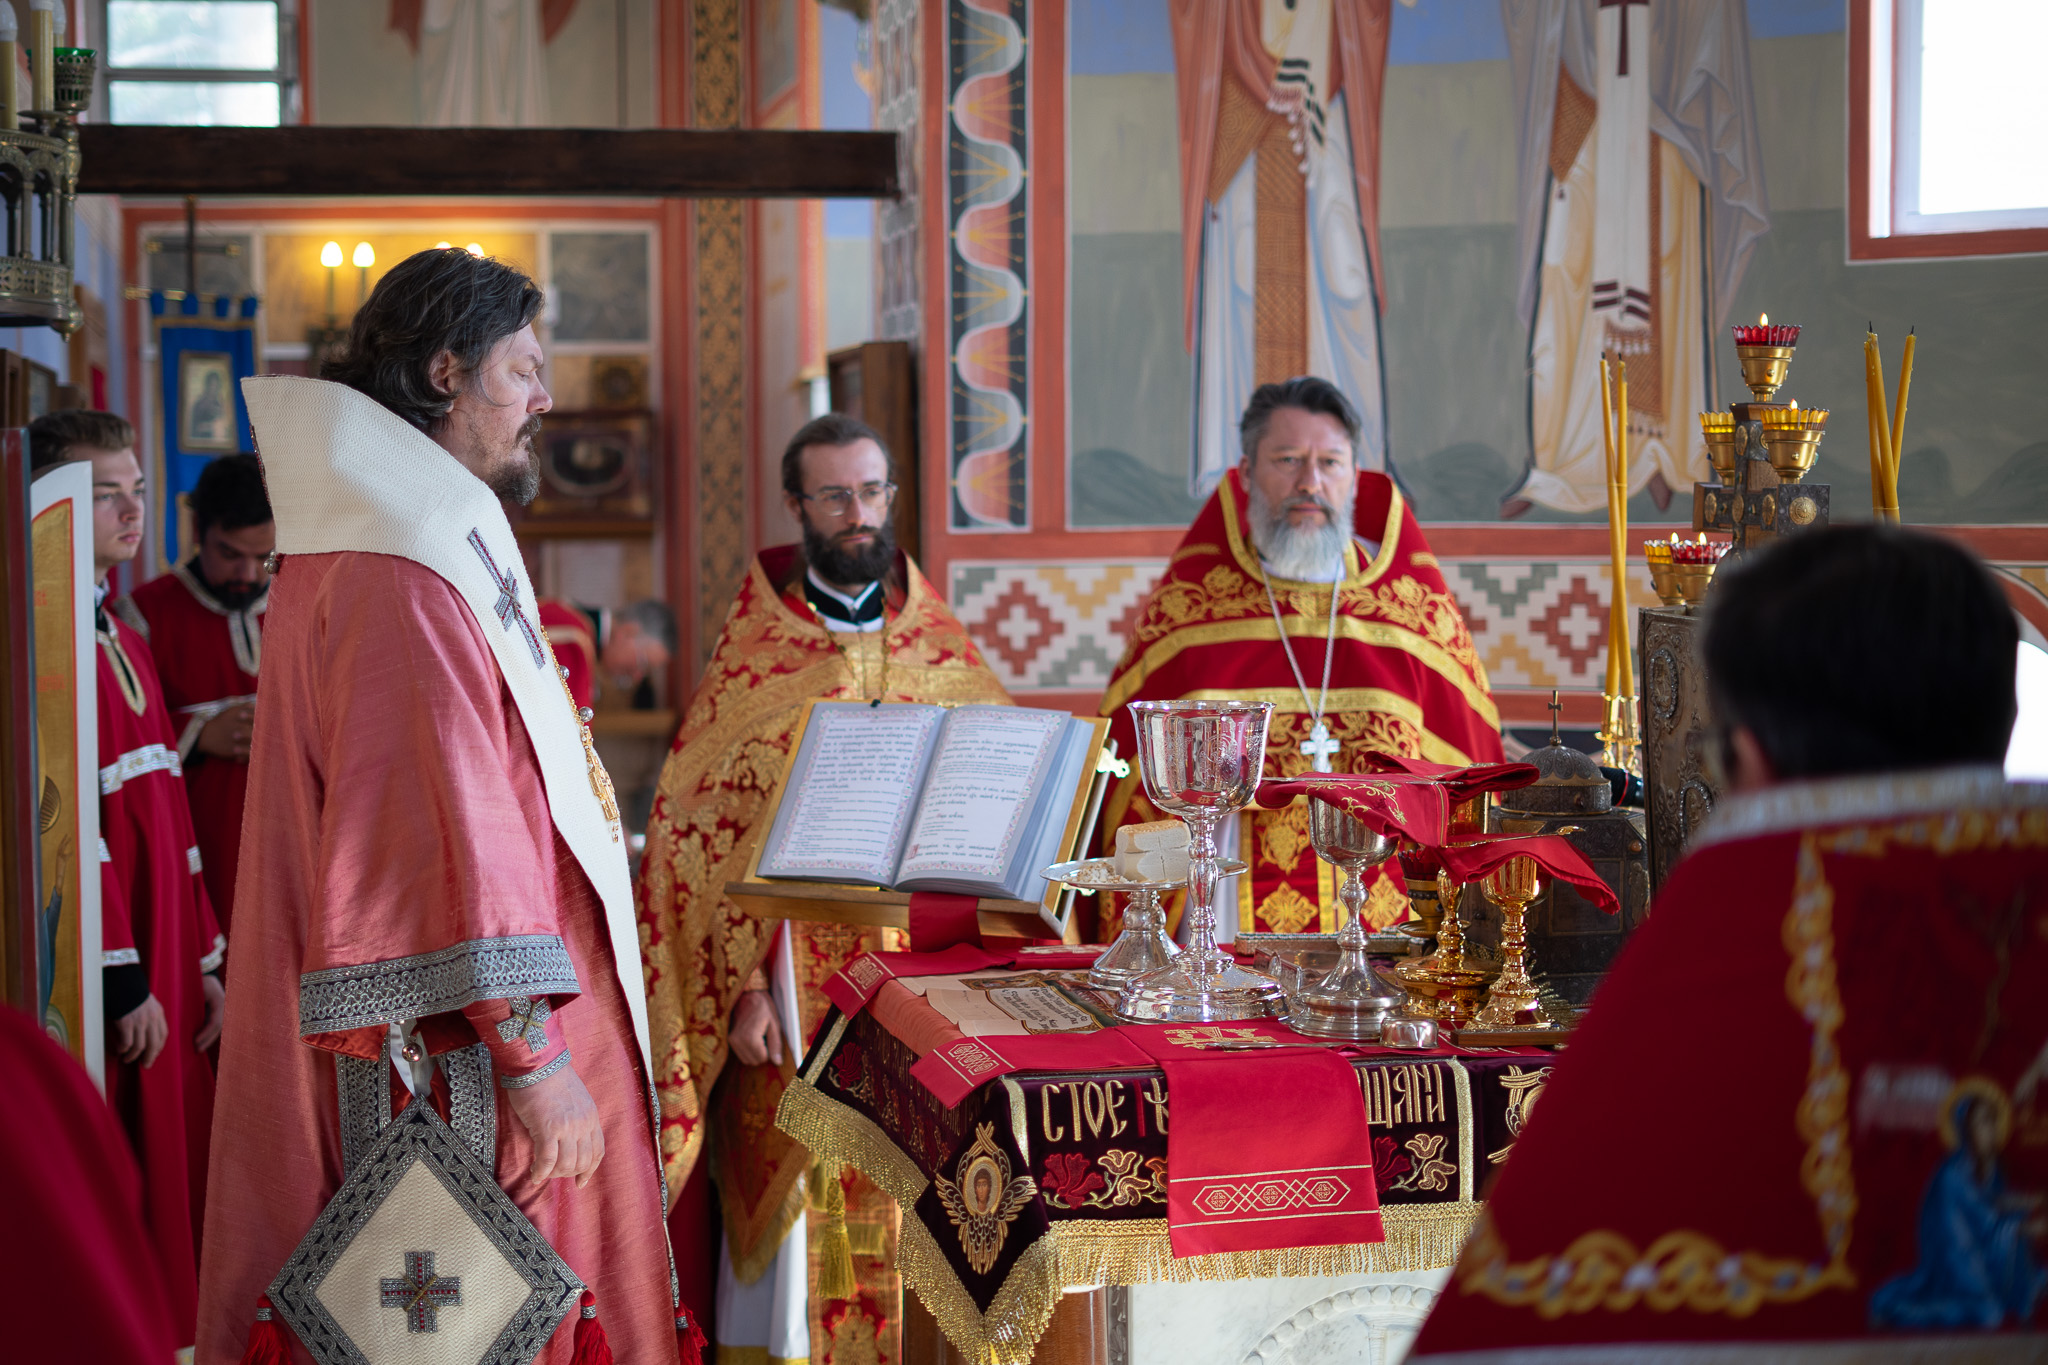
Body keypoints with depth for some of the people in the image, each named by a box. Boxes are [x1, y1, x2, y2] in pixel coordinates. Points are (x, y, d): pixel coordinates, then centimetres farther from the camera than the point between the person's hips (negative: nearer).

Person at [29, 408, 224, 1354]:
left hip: (162, 967, 9)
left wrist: (207, 960, 15)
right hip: (111, 976, -9)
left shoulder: (121, 637, 17)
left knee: (170, 1178, 11)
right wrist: (123, 981, -19)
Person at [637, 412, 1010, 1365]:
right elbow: (703, 836, -2)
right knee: (797, 1198, -4)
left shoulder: (944, 651, 10)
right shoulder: (752, 656, 2)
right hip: (796, 981, -2)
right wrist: (742, 988, -11)